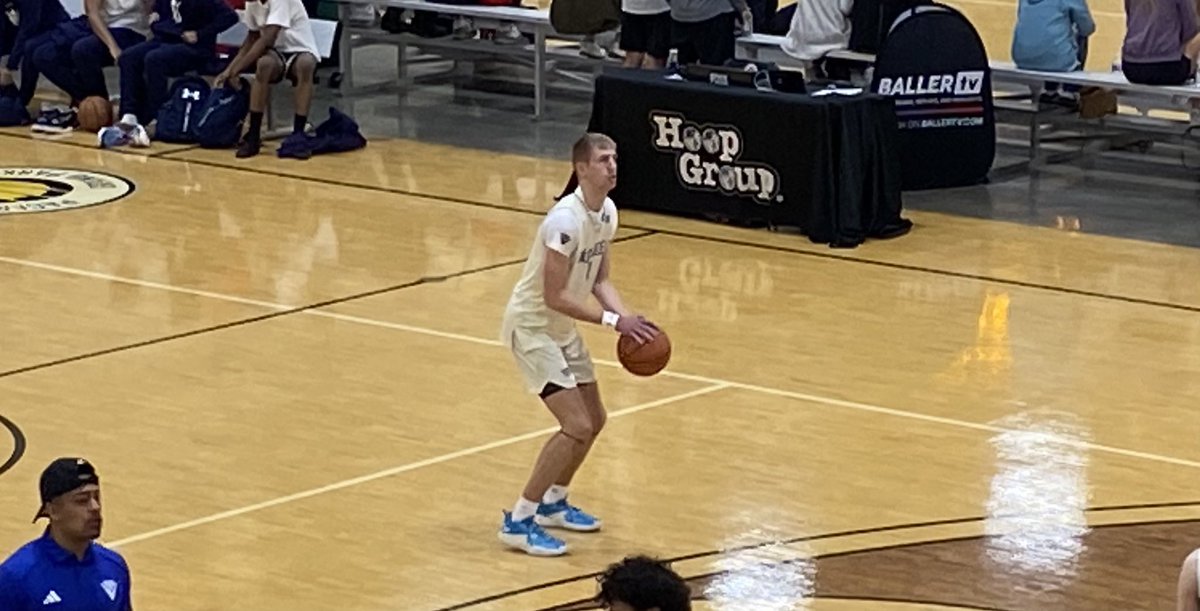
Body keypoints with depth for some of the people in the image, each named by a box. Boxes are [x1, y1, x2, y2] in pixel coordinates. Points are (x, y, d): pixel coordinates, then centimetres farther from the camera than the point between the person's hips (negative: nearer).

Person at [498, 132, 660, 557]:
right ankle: (518, 522, -8)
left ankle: (553, 503, 34)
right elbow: (554, 296, -27)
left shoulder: (608, 212, 0)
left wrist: (629, 319, -9)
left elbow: (599, 280, 7)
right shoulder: (566, 220, -28)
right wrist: (614, 320, -27)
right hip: (532, 326, -9)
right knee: (577, 426, -15)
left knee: (593, 420, 15)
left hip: (562, 328, 9)